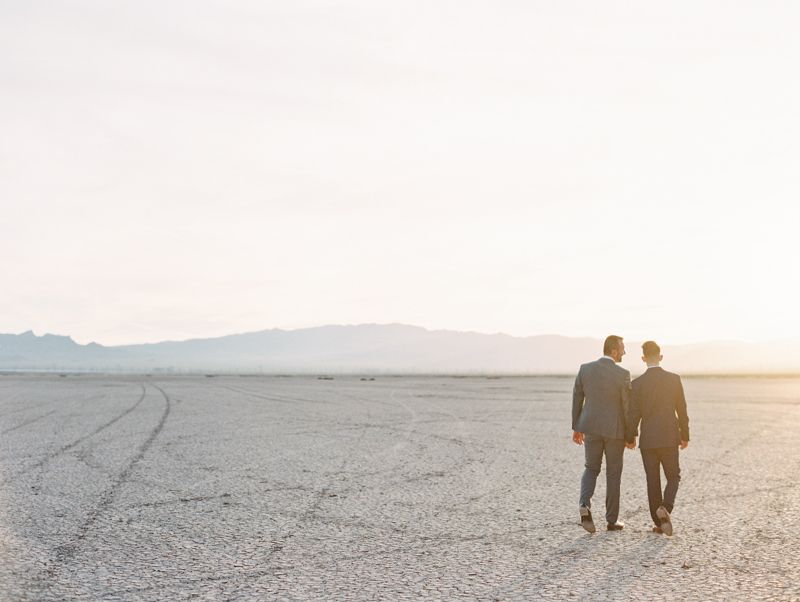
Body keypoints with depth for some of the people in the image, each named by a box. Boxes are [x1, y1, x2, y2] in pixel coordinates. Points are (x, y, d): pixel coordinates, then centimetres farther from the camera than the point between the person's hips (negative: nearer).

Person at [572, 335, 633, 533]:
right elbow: (627, 406, -10)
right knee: (613, 474, 10)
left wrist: (576, 428, 11)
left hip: (590, 427, 3)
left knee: (592, 468, 15)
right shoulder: (622, 374, -13)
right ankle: (612, 520, 17)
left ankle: (585, 505, -10)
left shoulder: (585, 369, -2)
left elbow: (577, 399, 2)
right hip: (614, 429, -3)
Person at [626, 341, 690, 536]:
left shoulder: (637, 383, -7)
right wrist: (685, 435, 13)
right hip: (669, 438, 0)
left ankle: (659, 522, 13)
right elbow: (682, 410, 1)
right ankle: (665, 507, -12)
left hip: (647, 440, 0)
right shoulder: (674, 379, -4)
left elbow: (634, 415, -5)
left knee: (653, 481, 10)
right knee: (673, 476, 14)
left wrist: (629, 437, 8)